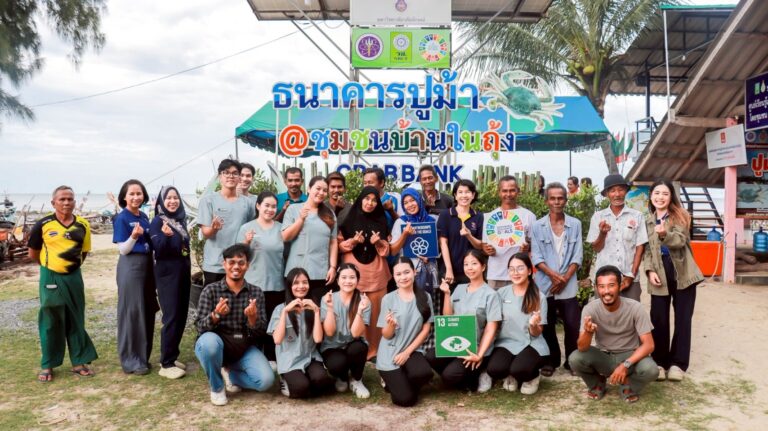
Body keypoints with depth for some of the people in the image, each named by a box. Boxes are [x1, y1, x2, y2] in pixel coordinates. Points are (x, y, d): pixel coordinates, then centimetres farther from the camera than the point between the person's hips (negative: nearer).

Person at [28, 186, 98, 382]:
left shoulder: (83, 225, 0)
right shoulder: (43, 225, -7)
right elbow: (33, 253, 4)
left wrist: (72, 264, 7)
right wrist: (51, 264, 9)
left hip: (73, 277, 2)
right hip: (51, 277, -2)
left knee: (76, 320, 9)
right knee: (50, 322, 5)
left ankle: (79, 362, 19)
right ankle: (47, 365, 17)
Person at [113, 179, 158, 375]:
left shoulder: (144, 217, 10)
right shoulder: (121, 218, -10)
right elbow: (123, 249, -12)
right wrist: (134, 236, -29)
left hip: (147, 265, 7)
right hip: (130, 267, -7)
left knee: (147, 311, 11)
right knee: (131, 312, -2)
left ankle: (142, 356, 22)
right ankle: (130, 360, 8)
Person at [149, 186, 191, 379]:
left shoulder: (180, 220, 10)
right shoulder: (158, 221, -10)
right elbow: (157, 249, -19)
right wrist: (164, 235, -37)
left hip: (182, 272, 7)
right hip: (167, 274, -7)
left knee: (181, 316, 9)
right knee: (171, 317, -8)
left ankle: (172, 357, 20)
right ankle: (166, 364, -2)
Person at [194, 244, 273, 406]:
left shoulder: (256, 293, -1)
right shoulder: (211, 290, -6)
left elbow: (260, 332, -6)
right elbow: (200, 328, -13)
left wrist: (252, 318, -28)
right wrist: (216, 315, -33)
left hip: (244, 349, 2)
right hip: (216, 345, -1)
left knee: (266, 380, -20)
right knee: (209, 340, -36)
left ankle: (228, 374, 12)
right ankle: (217, 387, -7)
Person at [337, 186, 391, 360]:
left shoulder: (381, 221, 9)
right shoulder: (350, 219, 3)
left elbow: (387, 249, 10)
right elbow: (339, 244, 4)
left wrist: (378, 242, -10)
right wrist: (353, 241, -13)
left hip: (376, 271, 2)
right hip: (354, 271, -2)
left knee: (375, 311, 0)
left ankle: (374, 349, 10)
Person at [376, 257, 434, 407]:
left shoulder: (425, 298, 0)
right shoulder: (388, 299, -7)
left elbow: (425, 330, 2)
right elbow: (386, 335, -3)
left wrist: (407, 352, -8)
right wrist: (391, 325, -26)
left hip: (412, 351, 2)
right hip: (389, 355, -2)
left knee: (424, 373, -31)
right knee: (405, 399, -15)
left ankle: (399, 382, 4)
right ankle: (392, 381, 20)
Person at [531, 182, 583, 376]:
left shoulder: (575, 224, 4)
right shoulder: (538, 226, 1)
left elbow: (577, 256, 0)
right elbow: (536, 257, -4)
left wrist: (565, 278, -10)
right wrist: (554, 276, -14)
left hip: (568, 285, 0)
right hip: (545, 285, 0)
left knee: (572, 325, 1)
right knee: (547, 325, 8)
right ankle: (551, 361, 21)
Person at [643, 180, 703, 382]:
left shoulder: (680, 216, -1)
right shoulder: (647, 221, 8)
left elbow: (680, 240, -18)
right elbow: (646, 249, 7)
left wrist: (665, 234, -39)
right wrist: (649, 270, -9)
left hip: (682, 273, -2)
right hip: (659, 275, 2)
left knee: (683, 319, 4)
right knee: (658, 319, 1)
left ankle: (678, 363, 14)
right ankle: (660, 361, 13)